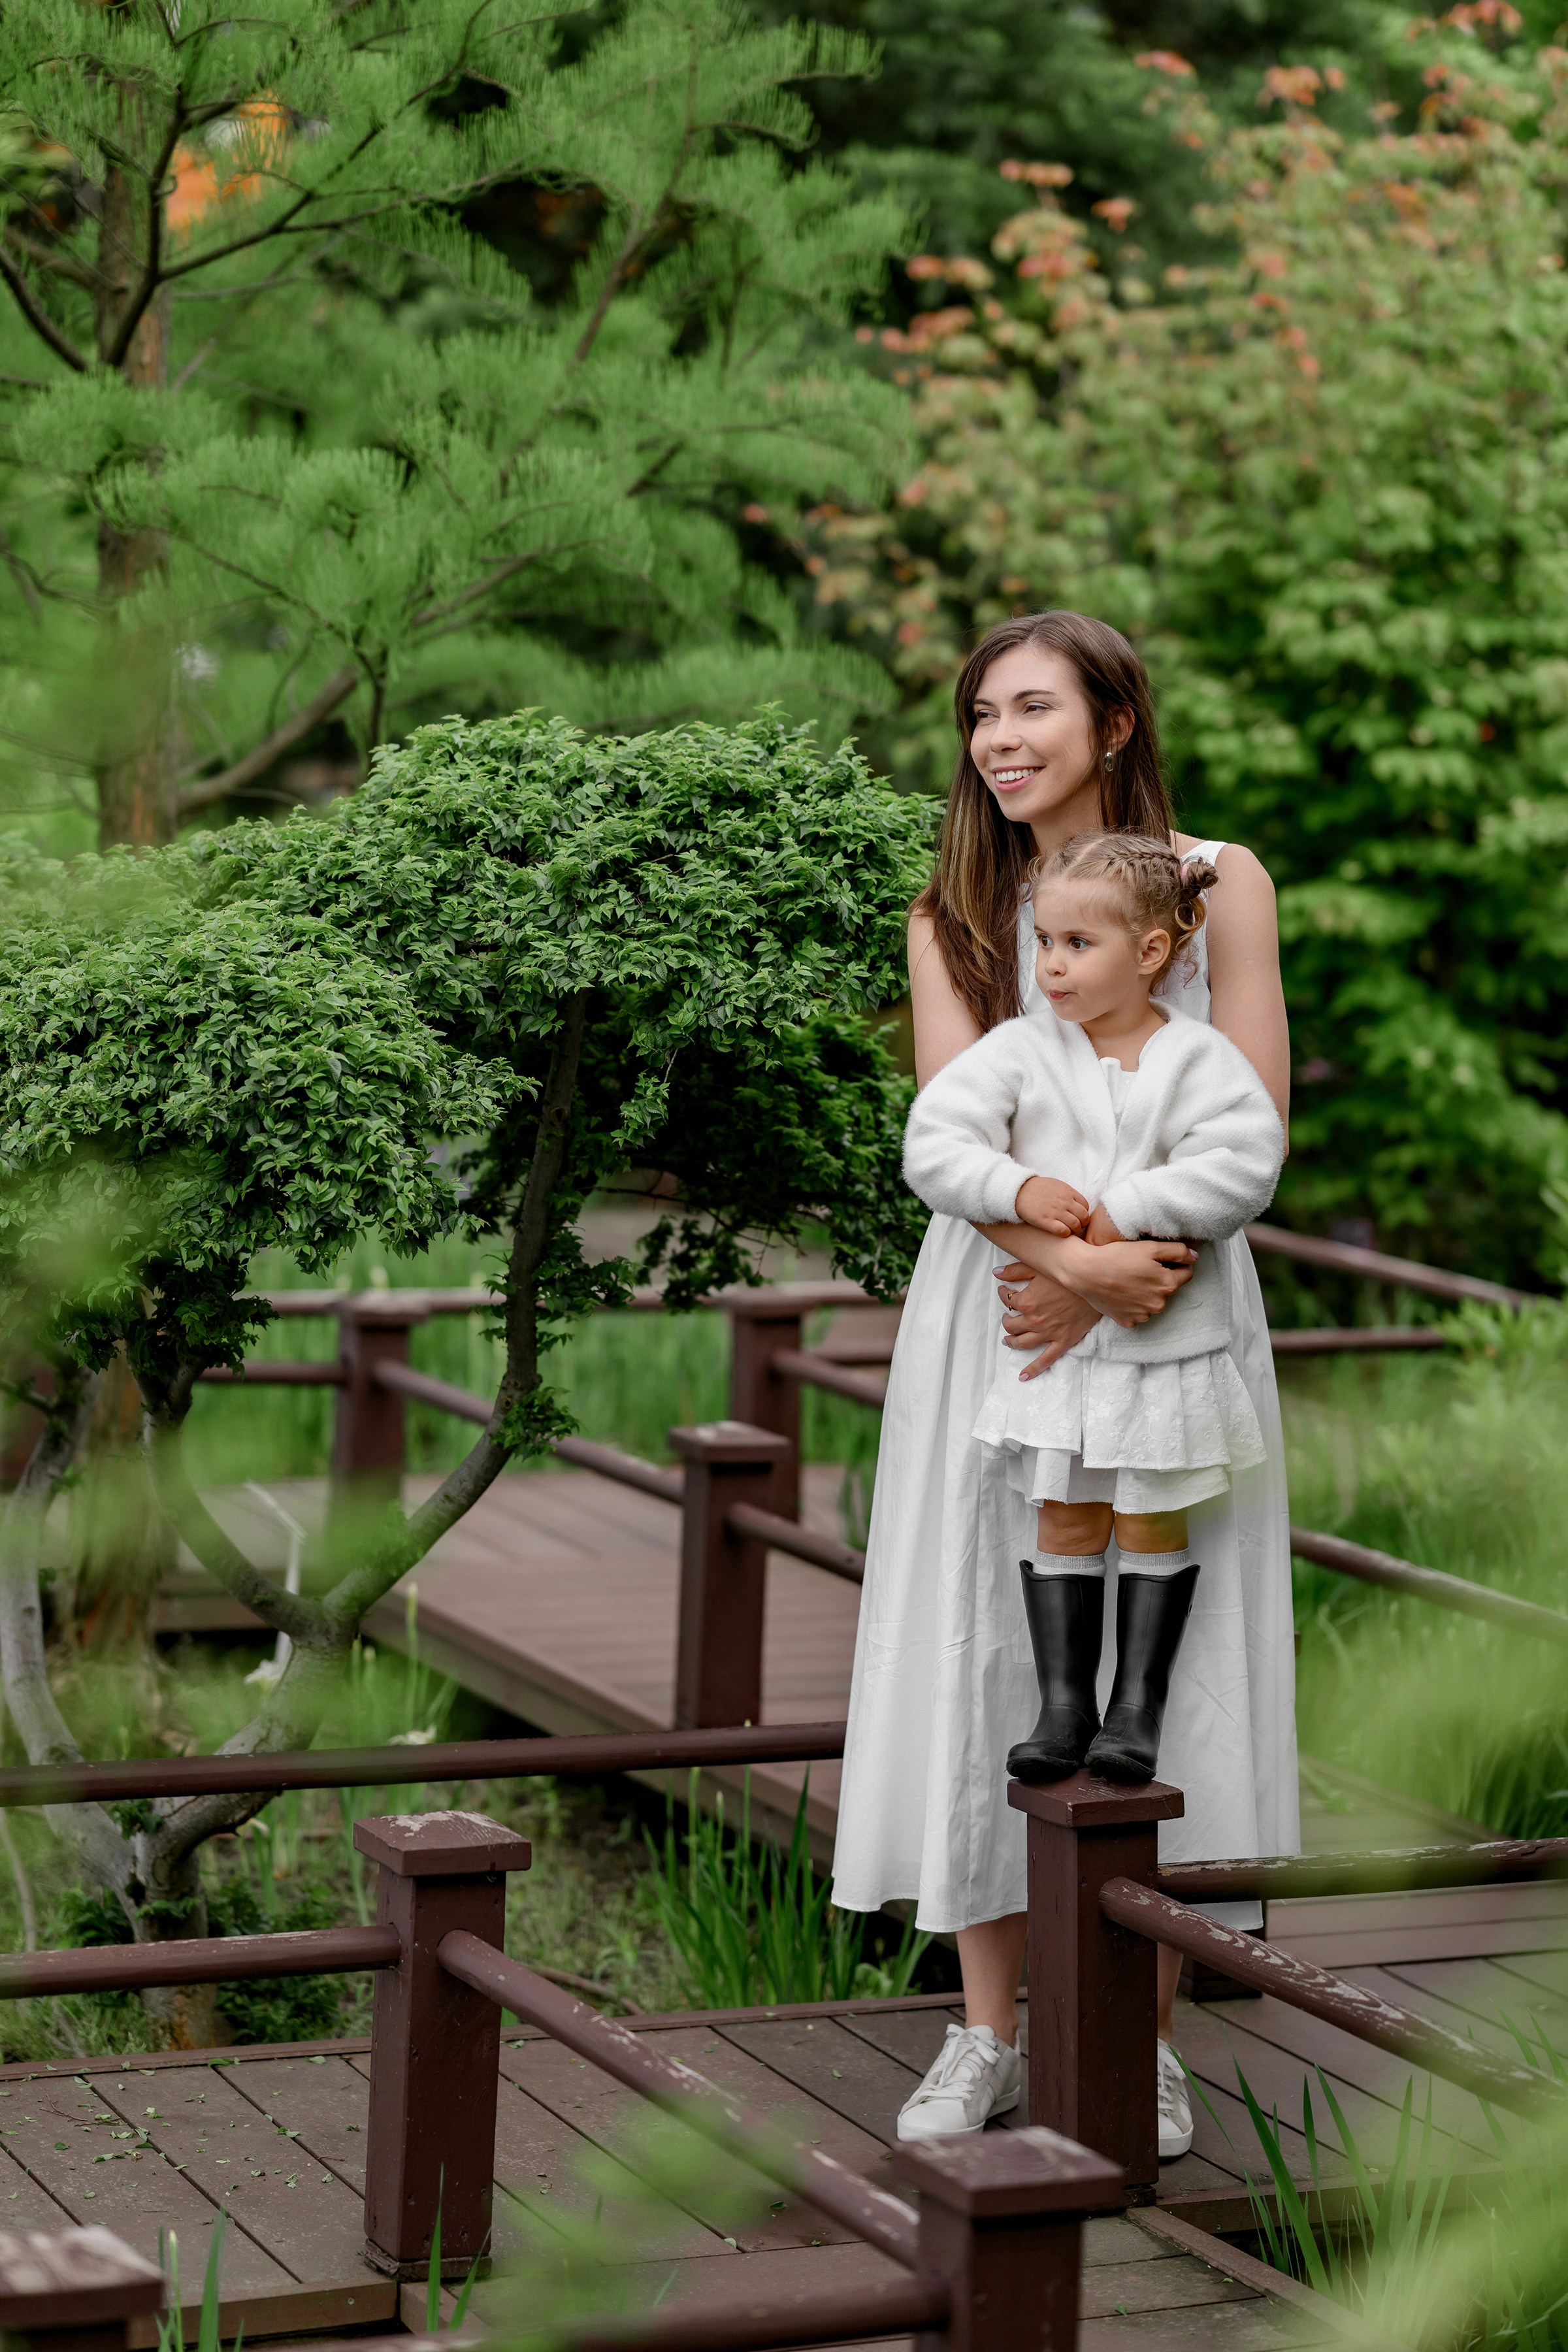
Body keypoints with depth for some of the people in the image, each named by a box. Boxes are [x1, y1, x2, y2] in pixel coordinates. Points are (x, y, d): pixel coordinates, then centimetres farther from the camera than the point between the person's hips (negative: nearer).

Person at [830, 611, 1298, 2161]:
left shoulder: (1218, 882, 2)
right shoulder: (954, 918, 7)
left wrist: (1105, 1283, -15)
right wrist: (1072, 1258, -23)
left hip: (1175, 1304, -1)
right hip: (997, 1298, 2)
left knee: (1161, 1653, 0)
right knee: (984, 1646, 1)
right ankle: (986, 2034, 10)